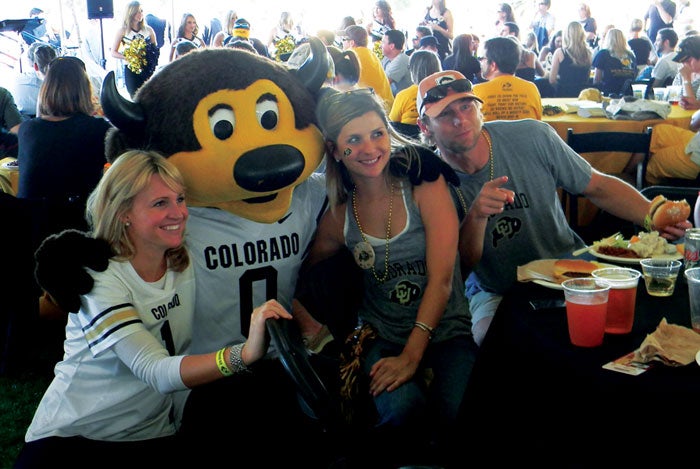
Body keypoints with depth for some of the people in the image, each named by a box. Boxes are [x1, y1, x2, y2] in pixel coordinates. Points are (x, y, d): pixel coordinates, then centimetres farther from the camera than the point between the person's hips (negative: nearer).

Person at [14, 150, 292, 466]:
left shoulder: (185, 265, 0)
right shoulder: (98, 277, -18)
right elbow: (157, 372, -31)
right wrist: (243, 355, -46)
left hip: (152, 435, 5)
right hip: (72, 433, -4)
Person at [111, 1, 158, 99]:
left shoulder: (148, 30, 9)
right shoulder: (123, 31, 3)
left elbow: (156, 49, 15)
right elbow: (113, 52, 2)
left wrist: (152, 57, -6)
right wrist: (126, 57, -15)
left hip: (148, 70, 2)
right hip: (131, 70, -2)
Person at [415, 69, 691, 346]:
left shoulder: (531, 137, -10)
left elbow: (598, 187, 1)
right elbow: (459, 265, -11)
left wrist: (652, 217, -15)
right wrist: (476, 215, -30)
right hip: (495, 294, -2)